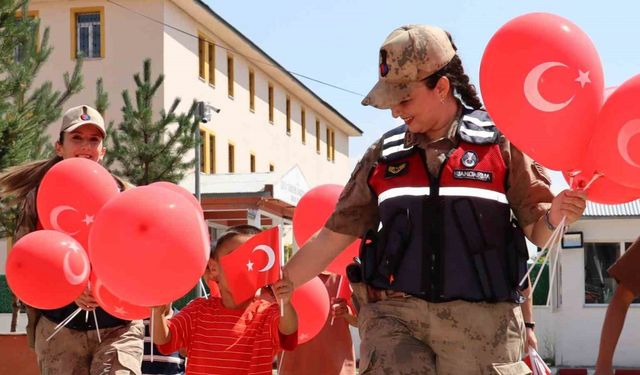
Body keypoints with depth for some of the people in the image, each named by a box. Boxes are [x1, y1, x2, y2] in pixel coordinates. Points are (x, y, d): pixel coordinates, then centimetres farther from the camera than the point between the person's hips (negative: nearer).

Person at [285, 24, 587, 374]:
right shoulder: (384, 155, 11)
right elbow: (333, 235, 16)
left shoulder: (499, 141, 2)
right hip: (394, 314, 2)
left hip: (480, 322, -2)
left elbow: (536, 231, 4)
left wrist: (555, 217, -18)